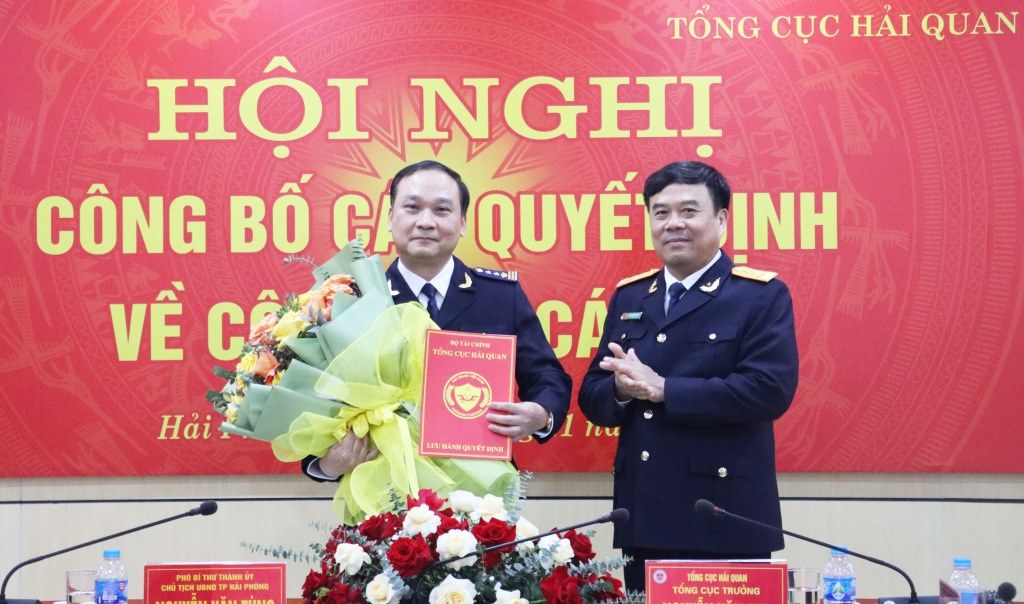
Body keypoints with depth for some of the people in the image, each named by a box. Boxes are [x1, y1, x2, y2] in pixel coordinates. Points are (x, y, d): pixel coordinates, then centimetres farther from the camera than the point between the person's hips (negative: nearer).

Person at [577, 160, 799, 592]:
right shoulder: (628, 297, 13)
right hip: (643, 517, 5)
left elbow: (770, 390, -17)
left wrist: (661, 388, -18)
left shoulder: (762, 295, -4)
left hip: (726, 518, -5)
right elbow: (592, 396, 11)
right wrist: (623, 389, -14)